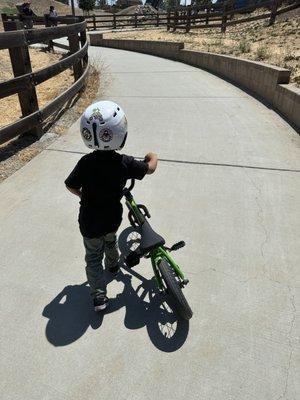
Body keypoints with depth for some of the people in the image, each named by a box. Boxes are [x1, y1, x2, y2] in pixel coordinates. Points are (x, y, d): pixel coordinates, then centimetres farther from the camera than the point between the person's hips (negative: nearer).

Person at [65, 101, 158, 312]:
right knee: (110, 241, 33)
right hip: (113, 217, 2)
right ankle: (113, 264, 58)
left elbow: (71, 186, -7)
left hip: (89, 222, -2)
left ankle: (99, 295, 19)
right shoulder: (125, 163, -20)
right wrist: (153, 156, 18)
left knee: (94, 258, 16)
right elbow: (151, 168, -4)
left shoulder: (86, 163, -21)